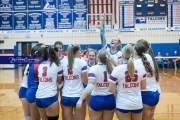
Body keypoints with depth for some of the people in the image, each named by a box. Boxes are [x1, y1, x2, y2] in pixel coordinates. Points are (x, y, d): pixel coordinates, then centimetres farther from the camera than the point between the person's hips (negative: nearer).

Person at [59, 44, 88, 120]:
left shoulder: (63, 63, 6)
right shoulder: (82, 62, -5)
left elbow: (59, 81, 11)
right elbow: (85, 81, -7)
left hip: (65, 97, 4)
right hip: (78, 96, -4)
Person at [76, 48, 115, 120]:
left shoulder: (93, 68, -13)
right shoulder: (112, 69, -1)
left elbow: (90, 86, -26)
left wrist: (81, 99, -29)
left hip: (97, 99, -3)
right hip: (110, 99, 3)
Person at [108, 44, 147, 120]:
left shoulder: (117, 69, -13)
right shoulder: (141, 67, -3)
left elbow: (111, 89, -12)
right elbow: (143, 86, 5)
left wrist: (118, 93, 6)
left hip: (123, 104, -3)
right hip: (137, 104, 3)